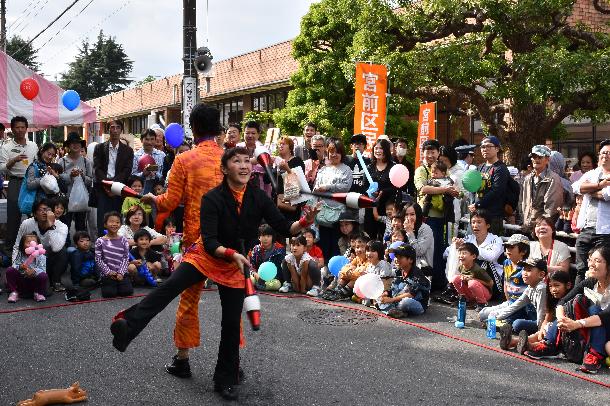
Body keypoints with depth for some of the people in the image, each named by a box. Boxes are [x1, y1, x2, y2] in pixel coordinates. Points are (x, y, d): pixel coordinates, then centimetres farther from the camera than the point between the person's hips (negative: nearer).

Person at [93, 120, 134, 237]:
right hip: (102, 189, 0)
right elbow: (97, 169, 1)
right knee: (102, 222, -7)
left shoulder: (127, 151, 11)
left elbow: (127, 171, 0)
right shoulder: (100, 148, 11)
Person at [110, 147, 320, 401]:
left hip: (235, 264, 2)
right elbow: (209, 242, -25)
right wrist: (232, 253, -42)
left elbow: (284, 229, -8)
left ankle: (226, 380, 20)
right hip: (206, 256, -2)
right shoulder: (213, 199, -20)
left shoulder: (259, 198, -10)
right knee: (170, 287, -28)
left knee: (232, 323, 5)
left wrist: (305, 222, -27)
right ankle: (128, 326, -33)